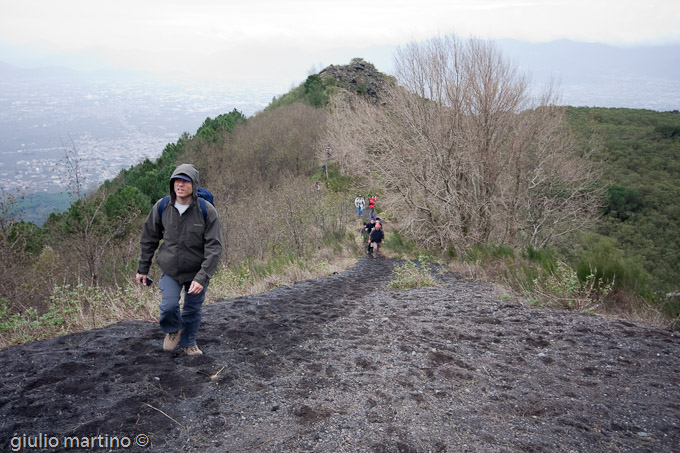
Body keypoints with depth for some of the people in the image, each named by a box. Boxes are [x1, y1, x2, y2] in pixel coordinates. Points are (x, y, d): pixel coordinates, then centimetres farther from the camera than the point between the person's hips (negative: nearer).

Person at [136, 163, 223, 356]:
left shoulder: (207, 211, -18)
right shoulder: (162, 207, -9)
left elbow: (214, 248, -19)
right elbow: (149, 239, 4)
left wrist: (202, 278, -26)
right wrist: (143, 269, 7)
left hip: (197, 271, -1)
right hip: (170, 269, 1)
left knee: (193, 310, 11)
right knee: (169, 305, -14)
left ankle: (188, 342, 40)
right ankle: (173, 329, 22)